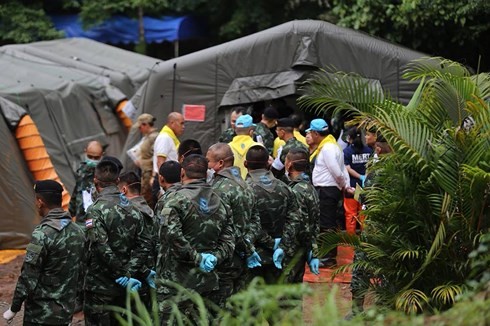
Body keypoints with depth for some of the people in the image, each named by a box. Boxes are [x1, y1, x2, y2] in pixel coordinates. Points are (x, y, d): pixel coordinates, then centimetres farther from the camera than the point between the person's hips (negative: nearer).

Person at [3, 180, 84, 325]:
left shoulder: (43, 233, -18)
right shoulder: (77, 231, 5)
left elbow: (28, 277, -18)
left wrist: (14, 309, -9)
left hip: (41, 314, -7)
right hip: (66, 310, 7)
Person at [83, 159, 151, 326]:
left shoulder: (96, 210, -15)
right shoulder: (131, 208, 5)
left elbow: (102, 249, -22)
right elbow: (144, 244, 0)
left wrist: (124, 275, -15)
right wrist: (129, 273, -7)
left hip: (99, 287, -6)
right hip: (122, 287, 6)